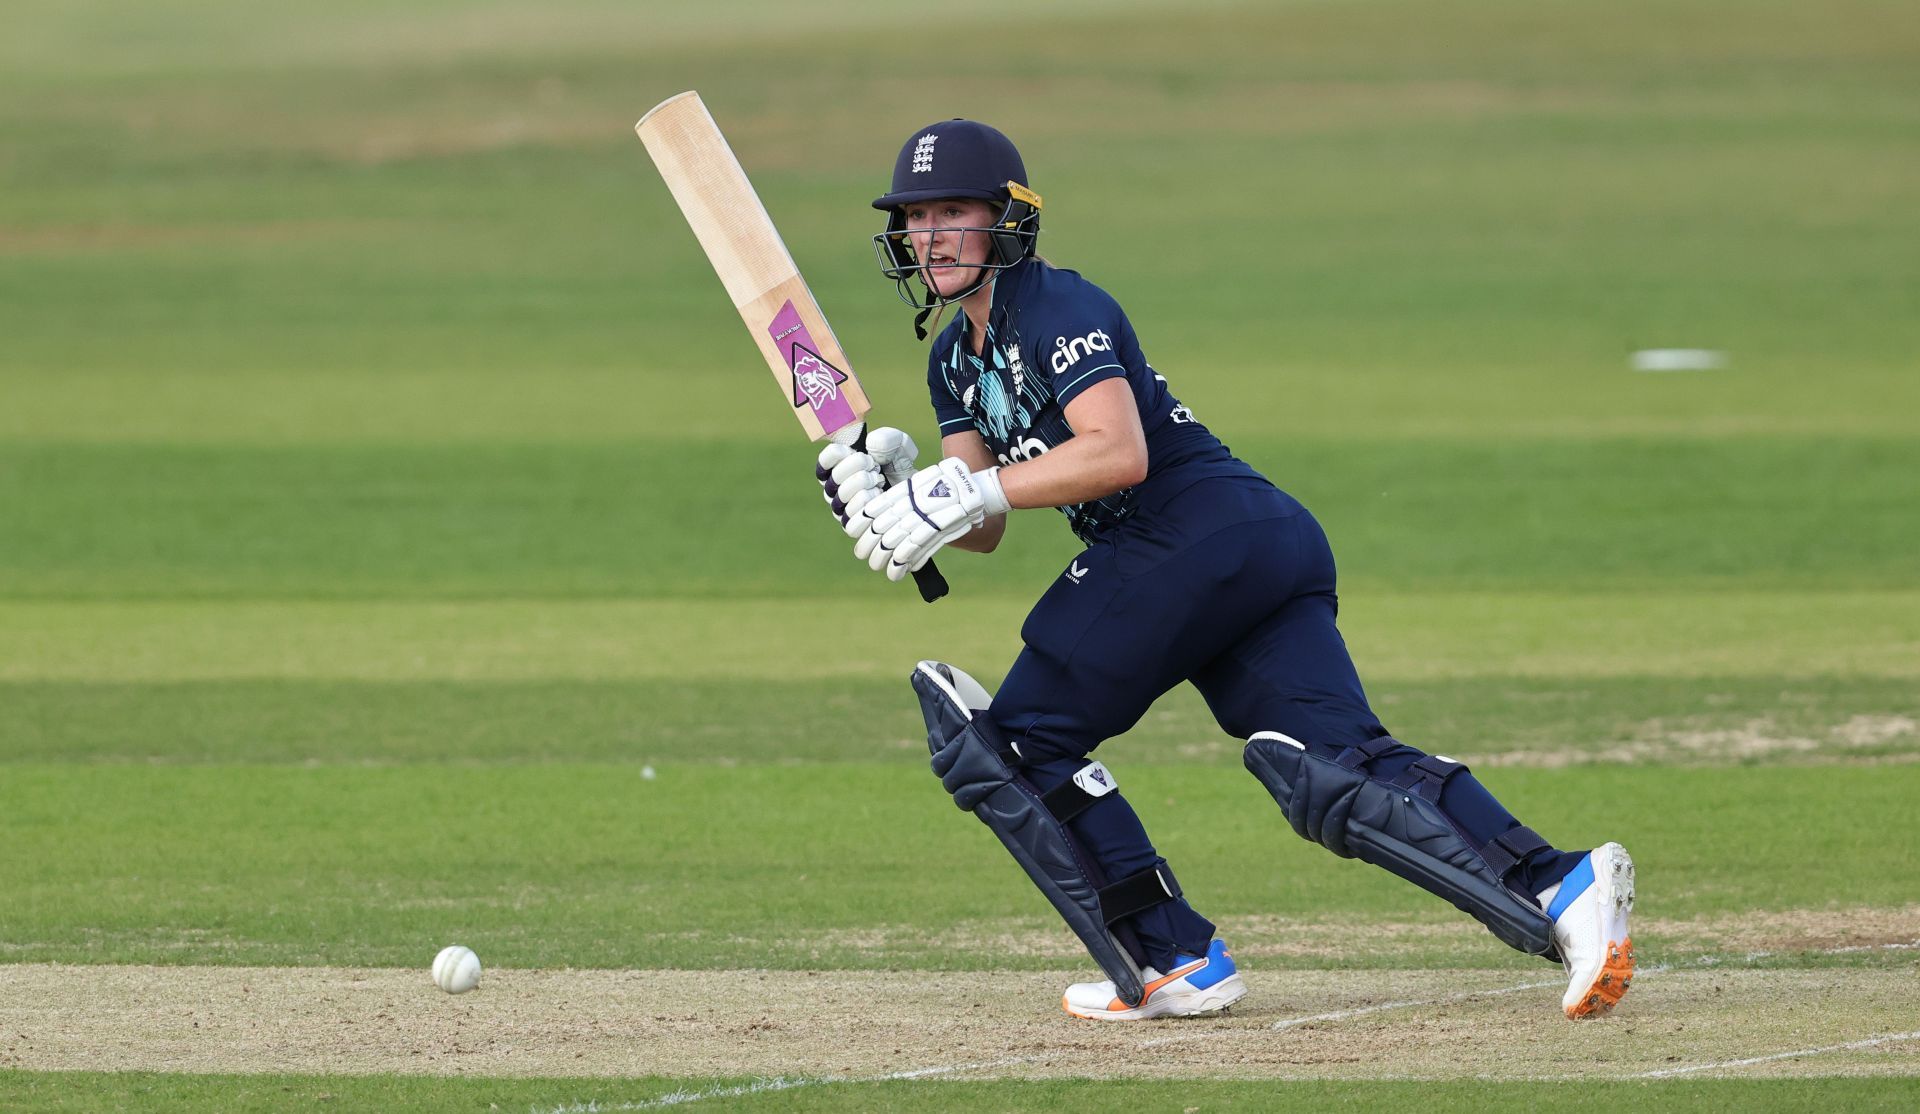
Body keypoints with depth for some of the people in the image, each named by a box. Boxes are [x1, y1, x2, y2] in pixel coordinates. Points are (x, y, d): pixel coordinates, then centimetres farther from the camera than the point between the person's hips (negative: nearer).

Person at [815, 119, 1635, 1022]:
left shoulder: (1057, 308, -5)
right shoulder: (957, 358, 24)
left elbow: (1118, 453, -20)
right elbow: (983, 526, 16)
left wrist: (972, 489, -20)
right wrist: (882, 497, -1)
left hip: (1199, 532, -9)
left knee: (1013, 743, -1)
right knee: (1336, 770, -10)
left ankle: (1174, 963, -6)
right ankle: (1558, 891, -28)